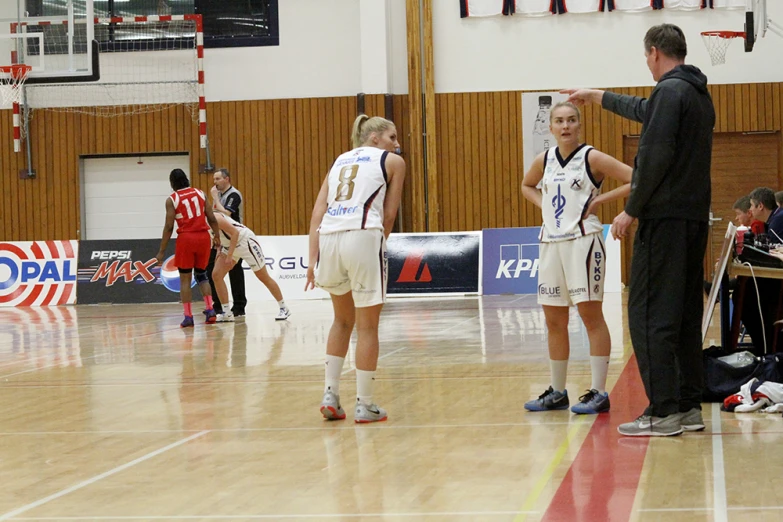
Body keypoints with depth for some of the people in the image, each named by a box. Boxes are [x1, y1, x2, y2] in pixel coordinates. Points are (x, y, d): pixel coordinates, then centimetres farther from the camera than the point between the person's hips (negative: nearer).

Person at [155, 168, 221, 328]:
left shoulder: (172, 200, -3)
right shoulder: (200, 193, 8)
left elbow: (169, 227, -5)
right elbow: (212, 219, 6)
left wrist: (162, 251, -1)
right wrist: (217, 237, 19)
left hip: (186, 238, -4)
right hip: (203, 237, 4)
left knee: (185, 278, 5)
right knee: (201, 275, 18)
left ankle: (188, 316, 0)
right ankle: (210, 309, 6)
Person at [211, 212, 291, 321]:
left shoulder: (214, 218, -26)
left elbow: (235, 232, -26)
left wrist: (229, 256, -29)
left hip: (245, 241, -9)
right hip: (229, 245, 9)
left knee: (264, 277, 0)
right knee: (216, 275, -6)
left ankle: (284, 309, 12)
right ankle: (227, 313, -1)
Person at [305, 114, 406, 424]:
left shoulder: (341, 161, 26)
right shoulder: (392, 161, 14)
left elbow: (318, 212, 14)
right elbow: (389, 215, 8)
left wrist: (313, 260, 8)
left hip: (328, 239, 5)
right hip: (363, 237, -5)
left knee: (343, 319, 24)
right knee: (367, 327, 7)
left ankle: (330, 395, 18)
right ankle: (364, 405, 11)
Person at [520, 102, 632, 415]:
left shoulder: (592, 158, -7)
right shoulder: (544, 161, 9)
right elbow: (527, 186, 29)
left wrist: (599, 200, -13)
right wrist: (543, 205, 10)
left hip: (583, 240, -6)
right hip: (551, 242, 6)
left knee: (590, 314, -6)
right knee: (554, 320, 10)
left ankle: (599, 393, -3)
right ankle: (557, 392, 20)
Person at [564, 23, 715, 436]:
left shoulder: (670, 91, -11)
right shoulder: (699, 95, 18)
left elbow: (655, 157, -20)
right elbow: (645, 111, 36)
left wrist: (631, 210, -11)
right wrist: (595, 96, 48)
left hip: (665, 218, -9)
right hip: (695, 219, 9)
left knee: (650, 315, -7)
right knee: (686, 315, 12)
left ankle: (663, 413, -9)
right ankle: (689, 406, 15)